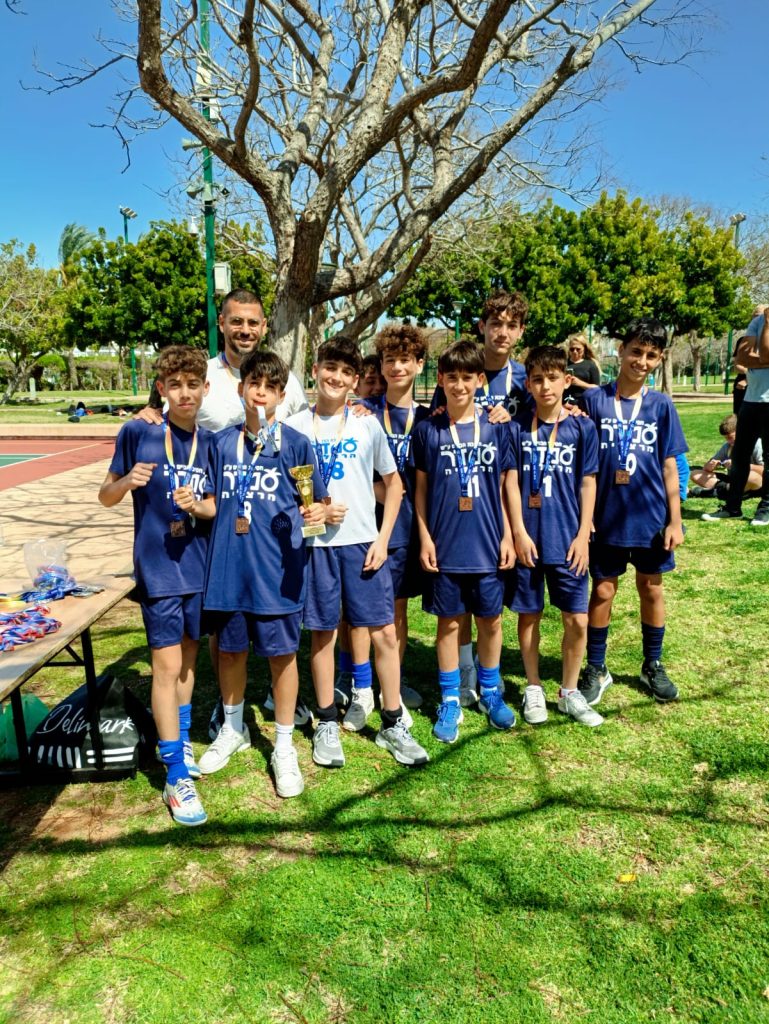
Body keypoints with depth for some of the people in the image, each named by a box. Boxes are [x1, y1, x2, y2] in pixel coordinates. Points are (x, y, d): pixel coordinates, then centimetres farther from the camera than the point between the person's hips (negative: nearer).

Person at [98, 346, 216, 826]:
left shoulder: (209, 441, 2)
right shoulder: (137, 432, -7)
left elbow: (215, 506, 7)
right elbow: (106, 496, -1)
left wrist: (197, 504, -15)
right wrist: (127, 481, -22)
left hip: (199, 565, 4)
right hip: (158, 568, -4)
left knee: (189, 656, 17)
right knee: (168, 664, -4)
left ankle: (180, 742, 37)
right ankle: (177, 778, 6)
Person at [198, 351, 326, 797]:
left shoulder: (296, 443, -3)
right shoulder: (223, 443, 6)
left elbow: (318, 503, 0)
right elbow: (215, 504, 15)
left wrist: (318, 513, -21)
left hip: (278, 566, -3)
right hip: (229, 563, 3)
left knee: (281, 653, 7)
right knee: (230, 648, 16)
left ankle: (284, 746, 25)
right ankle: (233, 729, 39)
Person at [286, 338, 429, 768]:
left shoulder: (367, 424, 3)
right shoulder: (295, 426, 2)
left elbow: (394, 482, 8)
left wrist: (383, 538, -1)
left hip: (363, 543, 1)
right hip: (315, 543, 0)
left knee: (383, 632, 1)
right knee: (323, 633, 8)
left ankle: (393, 724, 17)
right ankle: (327, 723, 24)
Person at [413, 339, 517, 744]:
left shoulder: (497, 427, 1)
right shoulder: (428, 430, -1)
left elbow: (503, 486, 5)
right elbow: (421, 487, 3)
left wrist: (508, 535, 2)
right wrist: (425, 537, -3)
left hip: (488, 543, 1)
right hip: (444, 544, -1)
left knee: (490, 619, 12)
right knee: (449, 622, 9)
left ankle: (490, 691, 33)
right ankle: (450, 702, 22)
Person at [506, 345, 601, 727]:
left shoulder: (582, 427, 1)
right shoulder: (518, 427, 0)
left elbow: (587, 484, 2)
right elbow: (511, 482, -1)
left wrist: (583, 535, -3)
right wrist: (519, 532, -7)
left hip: (567, 540, 1)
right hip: (528, 539, 0)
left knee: (577, 619, 3)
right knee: (529, 615, 10)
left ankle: (569, 692, 22)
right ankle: (533, 688, 27)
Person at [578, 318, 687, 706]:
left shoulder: (662, 405, 0)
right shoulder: (593, 400, -4)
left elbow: (668, 466, 2)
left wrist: (675, 520, -1)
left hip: (651, 516, 2)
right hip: (606, 516, -1)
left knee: (651, 588, 13)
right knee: (602, 590, 7)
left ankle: (653, 666, 32)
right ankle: (596, 669, 24)